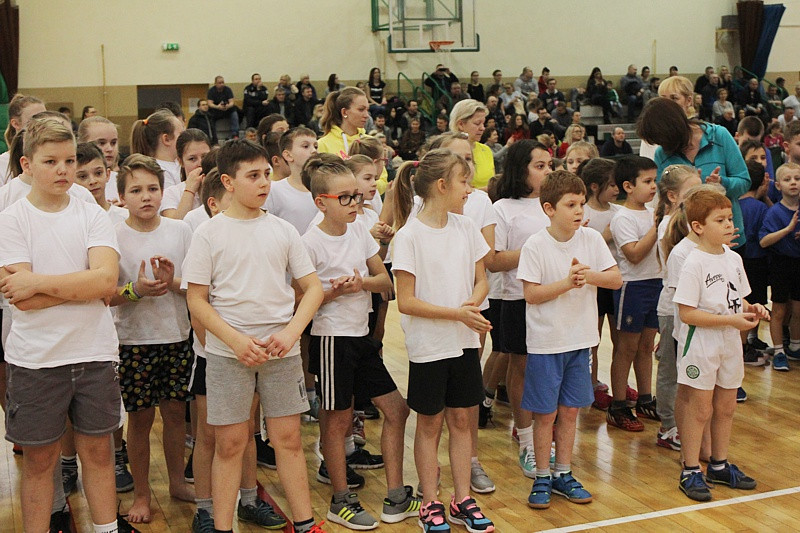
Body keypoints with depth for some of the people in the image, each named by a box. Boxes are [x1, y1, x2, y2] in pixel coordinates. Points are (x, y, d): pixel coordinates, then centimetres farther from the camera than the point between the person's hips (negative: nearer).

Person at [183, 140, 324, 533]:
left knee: (288, 438, 7)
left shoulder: (282, 230, 6)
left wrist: (291, 332, -8)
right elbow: (197, 301, -3)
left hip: (281, 350, 2)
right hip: (227, 352, -2)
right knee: (231, 442, 3)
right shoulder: (209, 233, -2)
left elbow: (313, 287, 8)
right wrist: (236, 340, -14)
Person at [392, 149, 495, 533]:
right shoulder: (409, 236, -14)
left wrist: (473, 304, -13)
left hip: (465, 342, 5)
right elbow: (406, 302, -16)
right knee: (430, 423, 8)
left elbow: (481, 281, 9)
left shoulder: (466, 228, 3)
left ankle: (462, 500, 22)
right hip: (428, 346, -5)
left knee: (461, 418, 11)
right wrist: (458, 313, -21)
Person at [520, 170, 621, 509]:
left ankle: (563, 475, 25)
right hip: (545, 341, -4)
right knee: (545, 413, 4)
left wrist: (589, 276, -18)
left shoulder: (591, 239, -1)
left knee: (569, 410, 13)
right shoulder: (535, 245, -12)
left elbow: (616, 279, -1)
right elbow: (531, 293, -15)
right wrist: (568, 282, -23)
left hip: (580, 340, 4)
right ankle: (542, 478, 17)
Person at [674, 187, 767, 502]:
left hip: (729, 344, 7)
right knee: (699, 409, 1)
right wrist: (731, 320, -23)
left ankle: (719, 465, 30)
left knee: (726, 407, 15)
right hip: (700, 344, -7)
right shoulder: (694, 263, -17)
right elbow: (687, 313, -21)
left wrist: (751, 310, -5)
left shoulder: (734, 259, 6)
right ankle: (690, 472, 13)